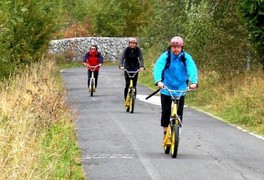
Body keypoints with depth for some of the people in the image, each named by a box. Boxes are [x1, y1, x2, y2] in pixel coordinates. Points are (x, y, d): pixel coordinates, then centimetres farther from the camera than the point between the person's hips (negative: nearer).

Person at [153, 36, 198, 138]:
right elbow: (158, 68, -20)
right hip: (166, 89, -1)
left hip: (180, 89, 1)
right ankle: (165, 132, 19)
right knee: (166, 112, 3)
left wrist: (194, 82, -34)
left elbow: (192, 69, -15)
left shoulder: (186, 57, -3)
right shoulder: (165, 56, -7)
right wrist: (158, 81, -38)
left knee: (179, 113, 2)